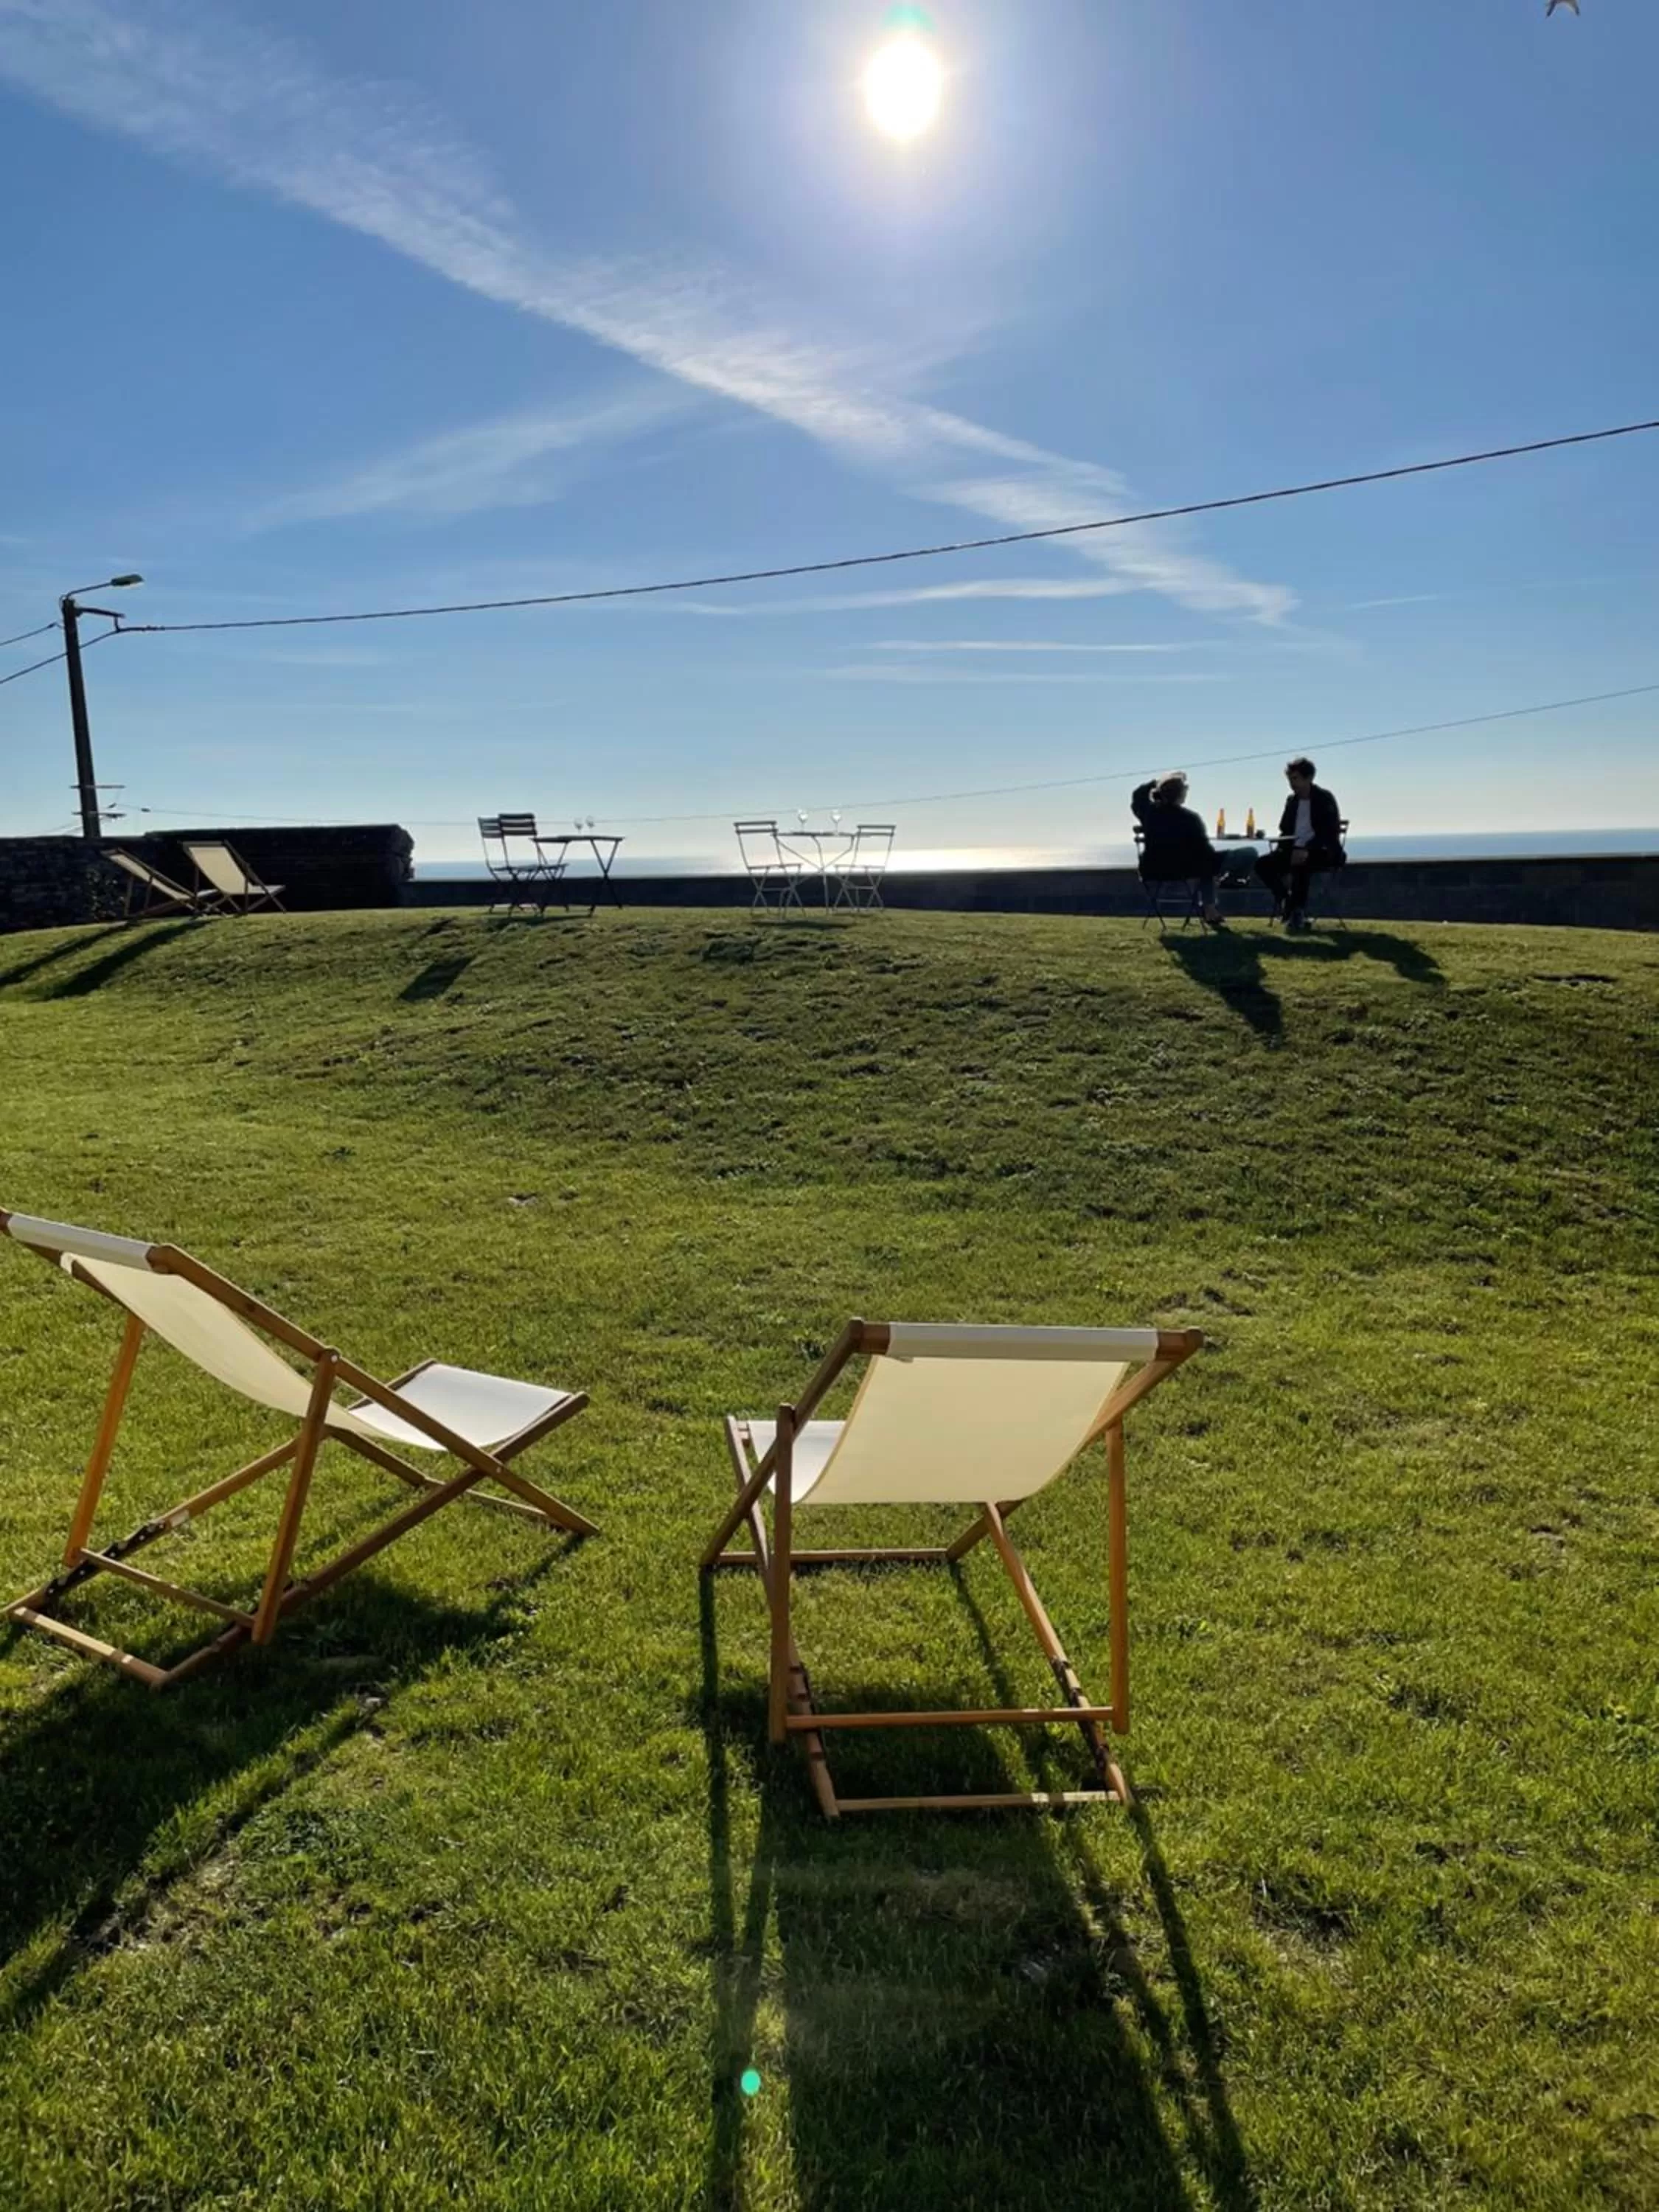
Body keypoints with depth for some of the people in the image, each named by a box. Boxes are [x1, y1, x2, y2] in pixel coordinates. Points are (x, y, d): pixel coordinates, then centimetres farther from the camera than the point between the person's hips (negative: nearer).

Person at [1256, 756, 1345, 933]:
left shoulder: (1325, 798, -7)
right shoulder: (1292, 800, 12)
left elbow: (1330, 834, -16)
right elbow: (1285, 831, 17)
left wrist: (1307, 850, -31)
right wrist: (1280, 853, -5)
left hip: (1322, 852, -7)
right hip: (1295, 850, 7)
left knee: (1301, 864, -39)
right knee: (1263, 864, -15)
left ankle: (1298, 910, -30)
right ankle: (1285, 897, -2)